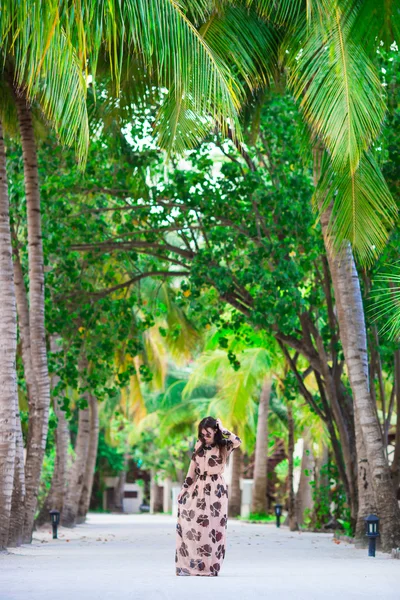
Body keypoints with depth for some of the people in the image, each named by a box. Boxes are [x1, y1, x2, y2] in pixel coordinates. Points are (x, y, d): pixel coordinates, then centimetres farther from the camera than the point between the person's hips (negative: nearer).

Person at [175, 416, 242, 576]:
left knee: (212, 528, -4)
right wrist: (184, 489, 8)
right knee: (193, 527, -2)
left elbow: (238, 442, -25)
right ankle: (191, 564, 3)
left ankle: (210, 566, 1)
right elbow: (192, 470, 12)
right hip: (198, 490, 4)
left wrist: (223, 429, -14)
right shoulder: (198, 446, 8)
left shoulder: (223, 446, -3)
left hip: (216, 491, -4)